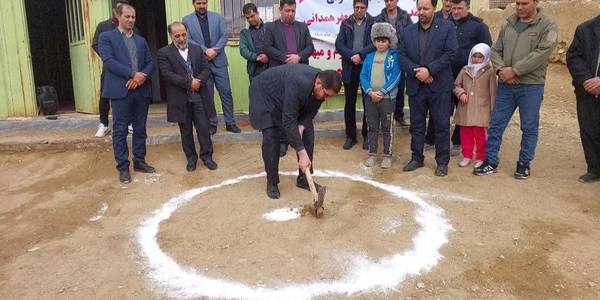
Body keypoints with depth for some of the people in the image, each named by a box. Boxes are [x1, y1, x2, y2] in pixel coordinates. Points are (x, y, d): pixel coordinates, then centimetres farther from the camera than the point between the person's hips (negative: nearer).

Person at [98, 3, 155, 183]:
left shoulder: (141, 40, 18)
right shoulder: (107, 37, 3)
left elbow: (150, 62, 11)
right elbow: (108, 61, -11)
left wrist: (142, 75, -10)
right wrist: (132, 74, -18)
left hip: (142, 90, 5)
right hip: (121, 90, -5)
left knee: (140, 129, 11)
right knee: (120, 131, 0)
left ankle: (139, 161, 23)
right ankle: (123, 167, 7)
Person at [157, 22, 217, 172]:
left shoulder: (197, 49, 10)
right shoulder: (164, 52, -3)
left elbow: (206, 69, 7)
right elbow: (167, 74, -13)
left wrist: (199, 81, -13)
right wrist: (189, 83, -18)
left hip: (199, 96, 2)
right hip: (180, 98, -2)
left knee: (203, 127, 3)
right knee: (186, 130, 9)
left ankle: (206, 155, 17)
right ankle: (191, 157, 22)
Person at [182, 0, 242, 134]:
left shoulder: (218, 17, 6)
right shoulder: (186, 20, 2)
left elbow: (224, 36, 0)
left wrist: (214, 50, -14)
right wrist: (205, 51, -16)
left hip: (219, 61, 1)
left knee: (226, 92, 1)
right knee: (207, 95, 6)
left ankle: (230, 123, 10)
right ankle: (212, 123, 17)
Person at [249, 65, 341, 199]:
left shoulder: (322, 85, -20)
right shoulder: (298, 84, -42)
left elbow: (312, 110, -4)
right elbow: (288, 121, -40)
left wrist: (302, 126, -23)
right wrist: (302, 153, -39)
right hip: (265, 94, -7)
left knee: (308, 132, -2)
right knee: (271, 138, -17)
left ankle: (304, 178, 10)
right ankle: (271, 183, 1)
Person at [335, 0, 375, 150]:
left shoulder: (374, 23, 2)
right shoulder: (345, 23, 8)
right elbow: (339, 44, -1)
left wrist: (361, 55, -19)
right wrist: (352, 56, -15)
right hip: (350, 68, 2)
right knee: (349, 103, 5)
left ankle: (367, 135, 17)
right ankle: (350, 136, 15)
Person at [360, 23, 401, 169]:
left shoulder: (394, 56, -2)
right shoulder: (370, 56, 8)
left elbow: (396, 77, -10)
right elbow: (363, 75, 3)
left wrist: (381, 92, -16)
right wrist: (370, 92, -12)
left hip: (387, 97, -3)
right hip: (370, 97, 3)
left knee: (387, 128, 5)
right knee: (372, 127, 11)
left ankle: (387, 155, 15)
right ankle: (372, 155, 20)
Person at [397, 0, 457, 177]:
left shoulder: (447, 28, 0)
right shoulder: (407, 32, 9)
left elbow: (450, 53, -9)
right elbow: (401, 56, 2)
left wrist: (429, 69, -17)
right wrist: (415, 71, -13)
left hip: (439, 86, -3)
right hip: (415, 87, 3)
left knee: (442, 125, 3)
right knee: (416, 124, 11)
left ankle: (442, 162, 14)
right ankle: (417, 158, 24)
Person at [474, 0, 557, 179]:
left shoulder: (547, 25, -3)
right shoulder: (508, 24, 11)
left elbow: (542, 52, -15)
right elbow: (495, 50, 11)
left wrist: (515, 70, -18)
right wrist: (501, 69, -9)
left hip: (531, 85, -4)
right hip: (505, 85, 4)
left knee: (529, 127, 5)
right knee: (496, 124, 6)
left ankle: (524, 164, 20)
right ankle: (491, 162, 17)